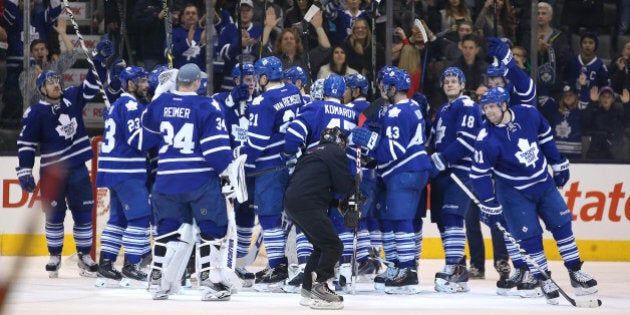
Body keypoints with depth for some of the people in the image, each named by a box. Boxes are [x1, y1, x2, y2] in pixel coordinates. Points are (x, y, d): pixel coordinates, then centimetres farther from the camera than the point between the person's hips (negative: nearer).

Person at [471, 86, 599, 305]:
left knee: (562, 224, 7)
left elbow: (545, 136, 5)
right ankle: (544, 281, 7)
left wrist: (558, 163, 12)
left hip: (544, 182, 4)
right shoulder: (486, 139, -24)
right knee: (529, 236, -8)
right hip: (513, 192, -4)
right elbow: (479, 174, -17)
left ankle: (576, 273, 20)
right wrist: (489, 204, -16)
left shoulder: (529, 115, -14)